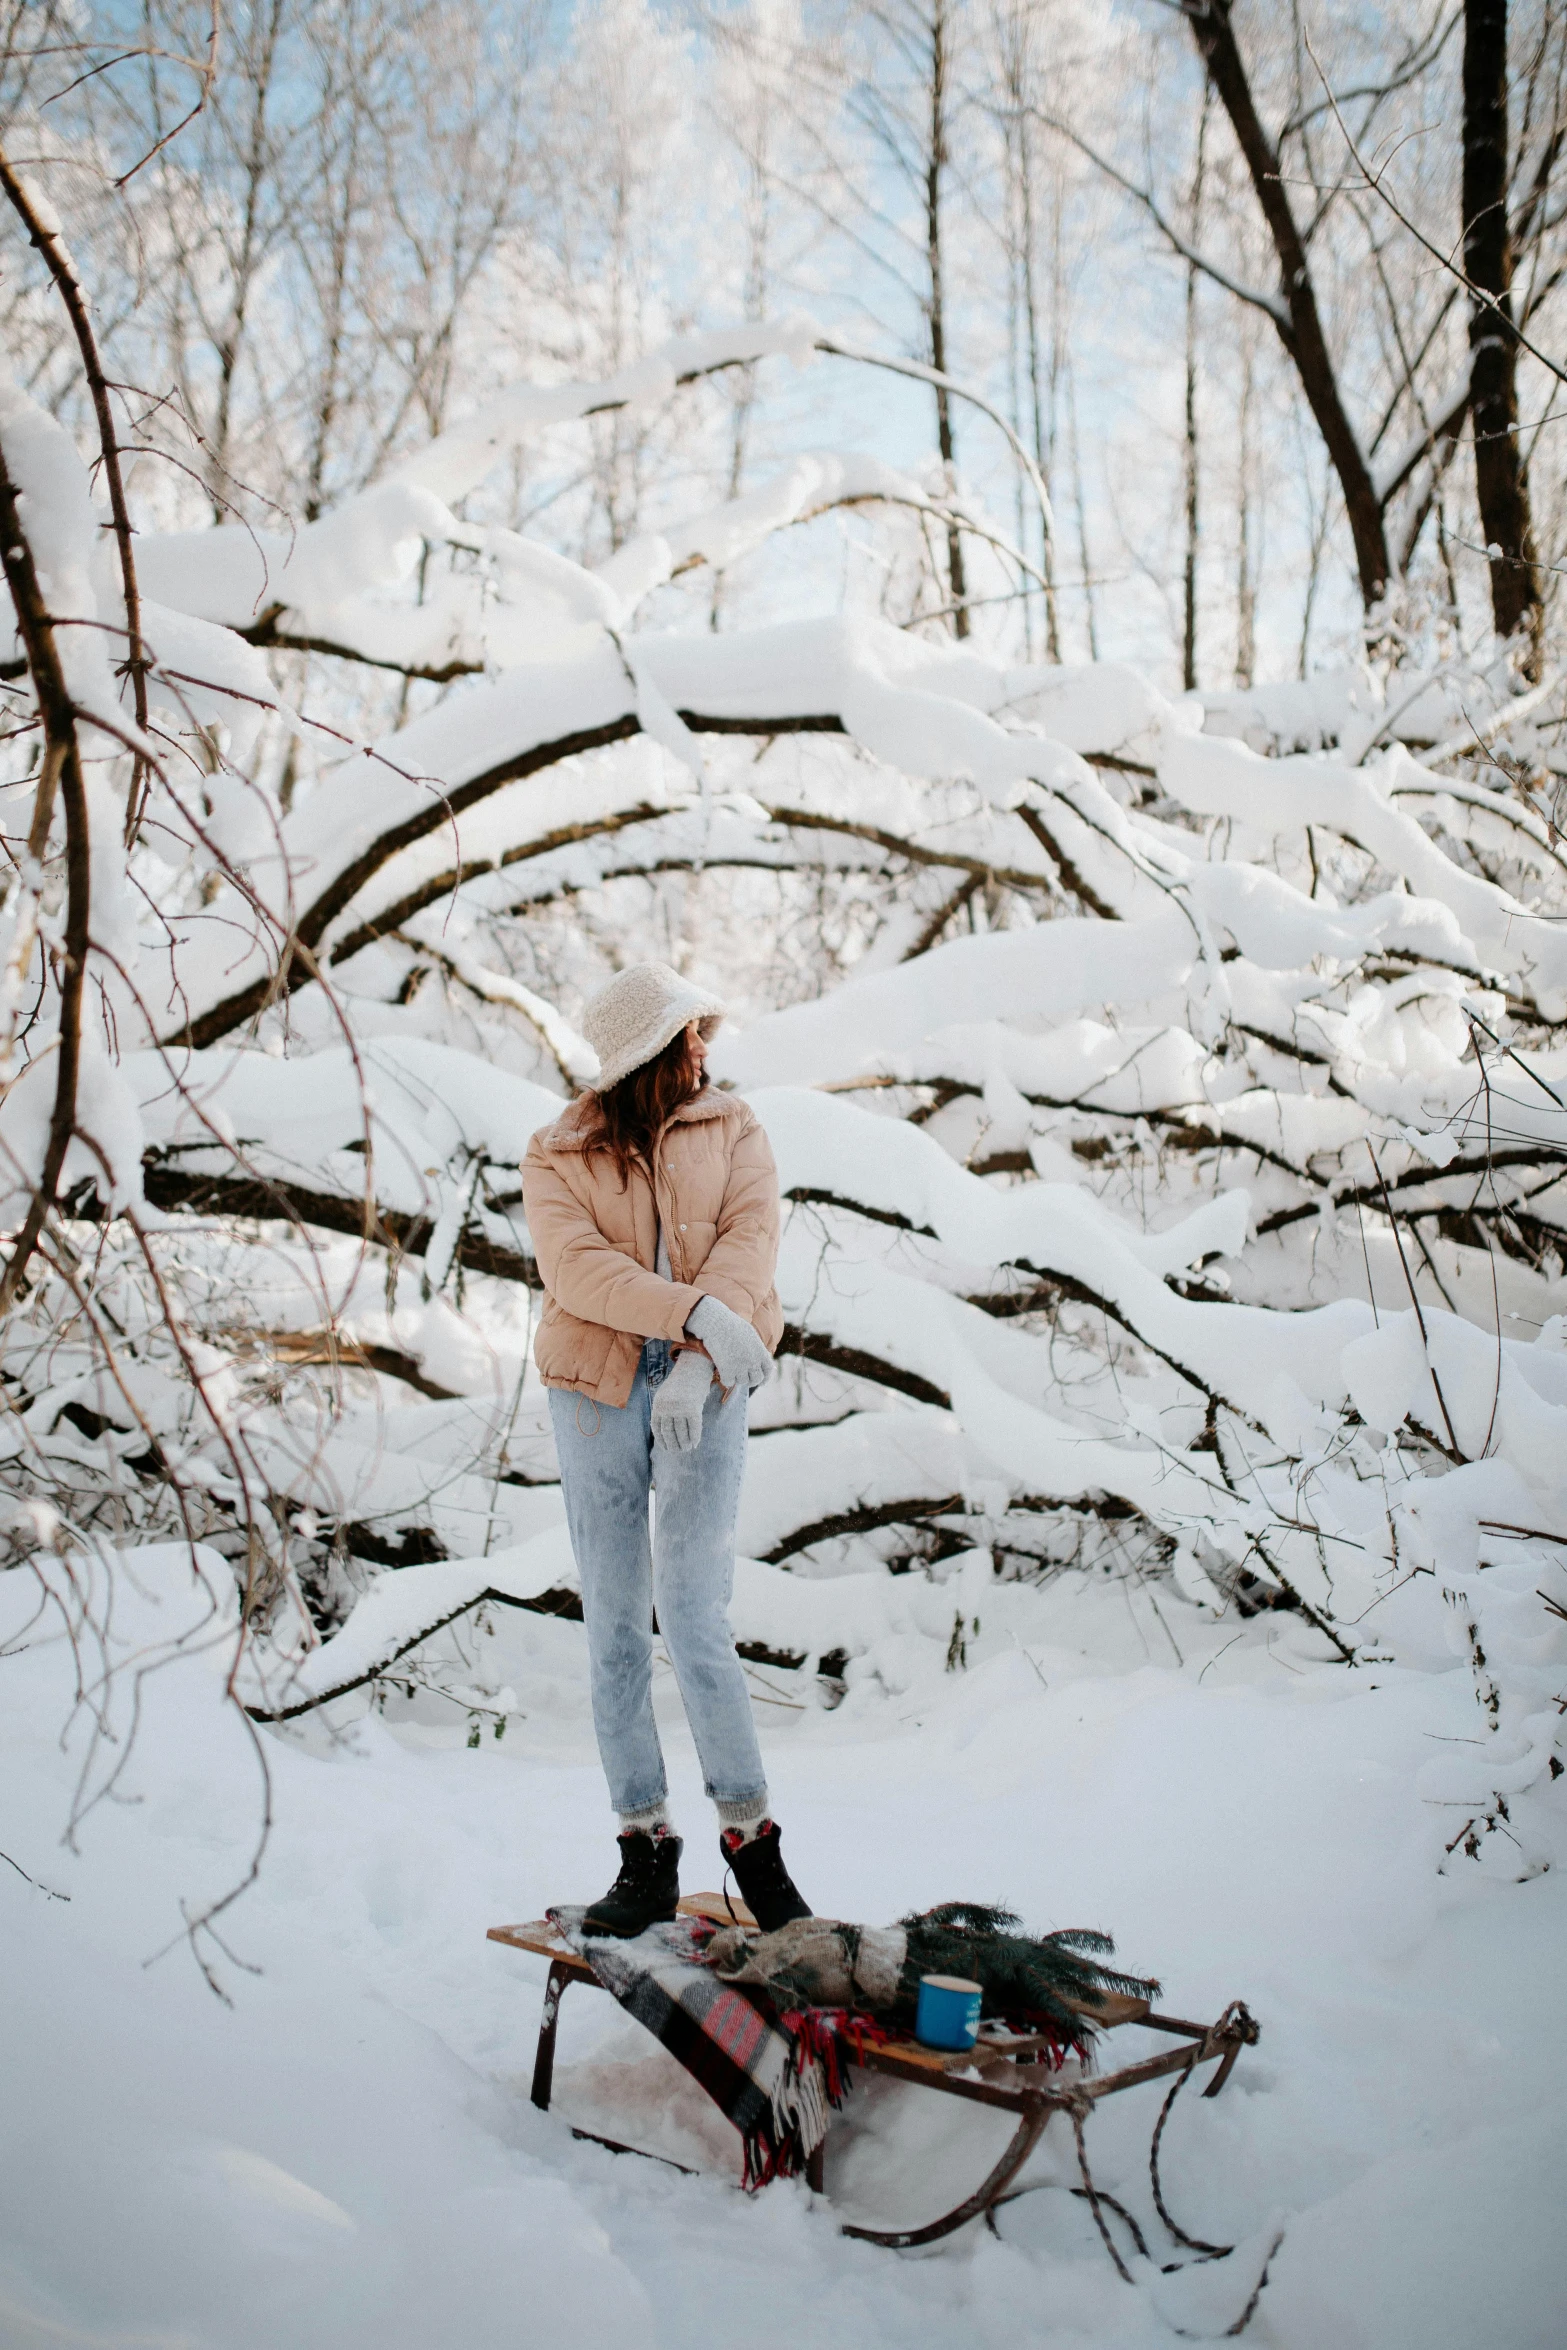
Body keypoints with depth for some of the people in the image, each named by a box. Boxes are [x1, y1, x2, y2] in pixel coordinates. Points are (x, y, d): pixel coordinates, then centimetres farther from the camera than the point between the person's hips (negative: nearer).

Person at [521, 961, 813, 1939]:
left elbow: (751, 1237, -4)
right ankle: (647, 1853, 13)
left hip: (705, 1387, -1)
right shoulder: (557, 1157, 7)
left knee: (695, 1619, -9)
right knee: (616, 1629, 4)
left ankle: (753, 1843, 5)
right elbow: (577, 1268, -10)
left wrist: (698, 1361, -19)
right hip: (597, 1391, 1)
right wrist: (693, 1309, -24)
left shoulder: (732, 1128, 11)